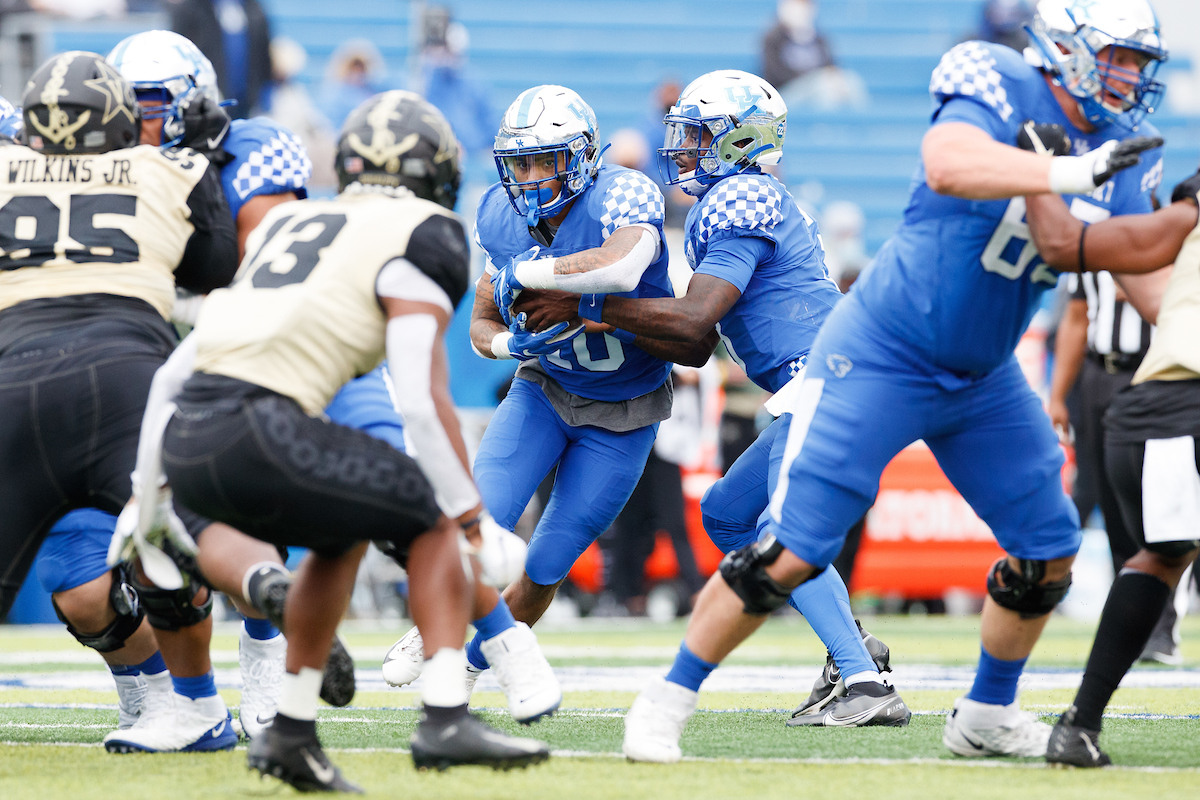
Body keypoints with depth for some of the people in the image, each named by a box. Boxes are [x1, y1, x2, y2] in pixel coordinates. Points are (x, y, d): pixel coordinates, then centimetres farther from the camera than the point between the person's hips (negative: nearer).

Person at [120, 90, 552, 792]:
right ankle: (446, 719, -3)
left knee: (343, 537, 29)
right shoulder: (419, 241, 6)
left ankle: (292, 734, 27)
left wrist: (148, 495, 29)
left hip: (185, 441, 7)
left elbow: (173, 375, 26)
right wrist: (476, 522, 2)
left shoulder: (287, 227, 29)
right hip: (255, 429, -7)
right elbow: (424, 402, -4)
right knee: (435, 521, 10)